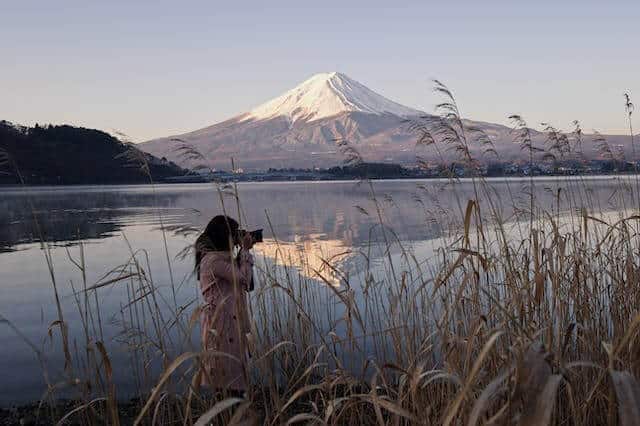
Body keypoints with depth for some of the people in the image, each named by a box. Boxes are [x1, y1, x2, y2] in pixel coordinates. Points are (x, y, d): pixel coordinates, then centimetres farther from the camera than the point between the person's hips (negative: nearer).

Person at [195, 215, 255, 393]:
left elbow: (238, 274, 17)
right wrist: (245, 250, -8)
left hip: (230, 320, 10)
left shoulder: (221, 258, 13)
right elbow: (243, 279, -17)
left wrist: (243, 251, 8)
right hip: (221, 323, -10)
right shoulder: (213, 260, -18)